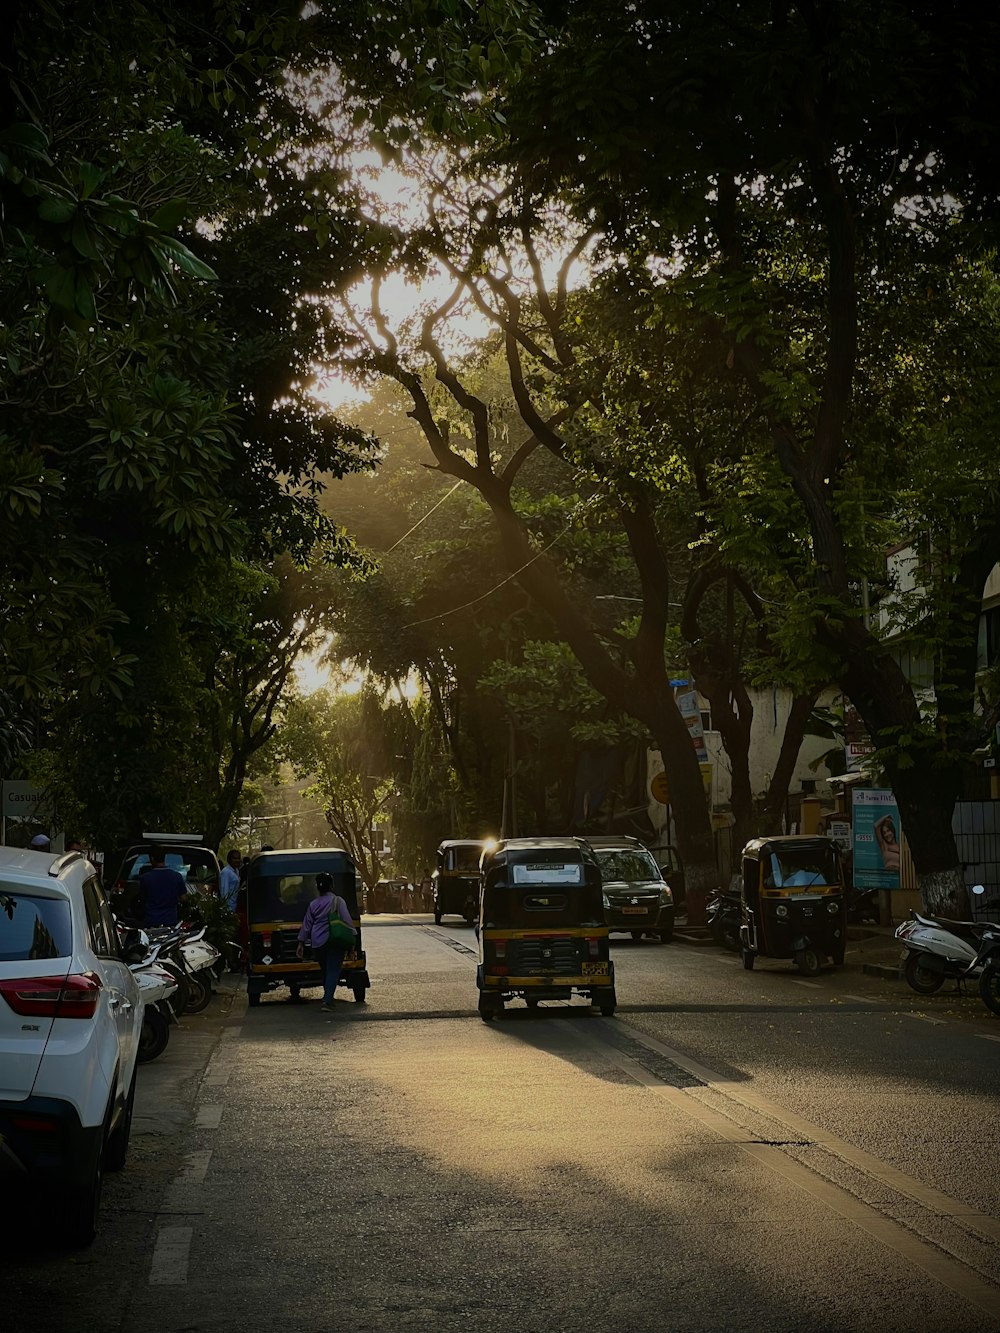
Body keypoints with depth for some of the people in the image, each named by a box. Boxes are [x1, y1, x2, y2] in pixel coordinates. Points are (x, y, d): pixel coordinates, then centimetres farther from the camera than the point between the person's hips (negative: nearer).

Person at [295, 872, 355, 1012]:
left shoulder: (313, 904, 7)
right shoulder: (338, 901, -5)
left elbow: (306, 926, 12)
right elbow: (347, 922, -8)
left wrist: (301, 944, 19)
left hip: (317, 944, 4)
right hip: (335, 942, -4)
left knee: (325, 971, 19)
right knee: (333, 971, -6)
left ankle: (328, 999, 26)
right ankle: (327, 1001, -20)